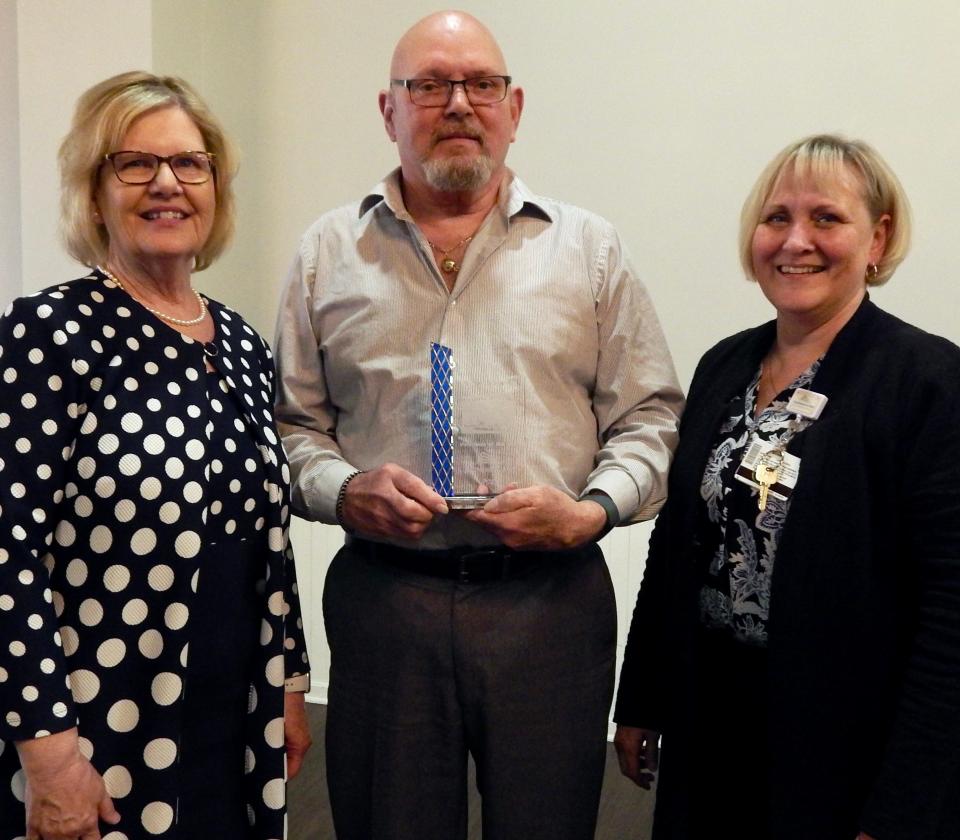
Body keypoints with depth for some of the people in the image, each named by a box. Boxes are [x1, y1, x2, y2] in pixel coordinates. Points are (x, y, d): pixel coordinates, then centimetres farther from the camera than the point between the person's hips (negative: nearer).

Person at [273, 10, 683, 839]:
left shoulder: (589, 248, 6)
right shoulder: (328, 254, 8)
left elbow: (651, 415, 6)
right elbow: (292, 422, 10)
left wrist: (591, 511, -10)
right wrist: (342, 489, -9)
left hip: (551, 594, 0)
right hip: (382, 594, 1)